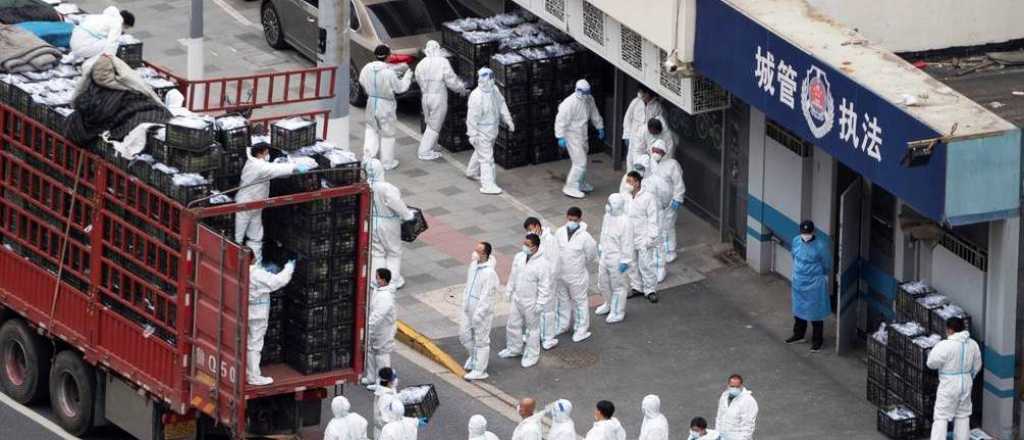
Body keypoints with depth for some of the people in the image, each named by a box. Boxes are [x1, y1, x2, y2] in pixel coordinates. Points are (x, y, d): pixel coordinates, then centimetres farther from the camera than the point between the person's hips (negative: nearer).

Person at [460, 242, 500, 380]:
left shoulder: (489, 273, -27)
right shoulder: (473, 265, -1)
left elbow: (486, 296, -25)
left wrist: (478, 315, -22)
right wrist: (464, 304, 16)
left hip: (482, 311, -8)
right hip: (469, 309, 8)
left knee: (481, 340, 6)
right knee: (464, 335, 20)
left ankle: (480, 370, 18)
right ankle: (474, 356, 45)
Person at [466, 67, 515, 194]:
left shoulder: (494, 90, -3)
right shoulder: (476, 96, -27)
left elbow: (501, 105, 12)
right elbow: (472, 117, -24)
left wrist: (508, 120, 7)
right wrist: (472, 135, -22)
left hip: (491, 130, 8)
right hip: (481, 131, -8)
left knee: (480, 152, 27)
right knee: (486, 158, -7)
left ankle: (472, 172, 48)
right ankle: (487, 185, -5)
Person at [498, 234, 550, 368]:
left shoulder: (542, 263, -22)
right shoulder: (519, 257, -2)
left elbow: (544, 285, -18)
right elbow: (513, 275, 11)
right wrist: (509, 291, 15)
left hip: (531, 302, -7)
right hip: (517, 299, 7)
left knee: (532, 328, 9)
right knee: (513, 325, 19)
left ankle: (531, 356, 23)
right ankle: (514, 349, 40)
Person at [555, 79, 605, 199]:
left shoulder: (589, 100, 0)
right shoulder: (569, 103, -24)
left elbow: (594, 114, 17)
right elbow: (561, 120, -22)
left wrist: (600, 128, 23)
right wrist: (561, 137, -24)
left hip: (582, 135, 8)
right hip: (572, 136, -8)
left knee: (582, 161, 21)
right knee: (580, 162, -11)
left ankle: (581, 184, 37)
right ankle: (570, 188, -4)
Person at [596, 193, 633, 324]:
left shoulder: (624, 222, -27)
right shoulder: (608, 216, -2)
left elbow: (627, 243, -21)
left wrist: (625, 261, -18)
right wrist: (600, 248, 22)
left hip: (616, 260, -8)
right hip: (605, 257, 8)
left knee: (617, 287, 9)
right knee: (602, 283, 23)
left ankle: (617, 312, 25)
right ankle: (608, 304, 47)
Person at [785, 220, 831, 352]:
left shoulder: (820, 247, -23)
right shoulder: (796, 241, -8)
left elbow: (827, 264, -7)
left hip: (814, 284, -5)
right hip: (799, 282, 5)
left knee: (815, 312, 6)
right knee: (798, 309, 20)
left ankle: (817, 340, 19)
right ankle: (798, 334, 39)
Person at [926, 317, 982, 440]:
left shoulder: (945, 346, -21)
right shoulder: (972, 344, -1)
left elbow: (931, 363, -13)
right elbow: (977, 366, 10)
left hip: (949, 385, -6)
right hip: (966, 384, 6)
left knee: (941, 417, 1)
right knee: (963, 416, 18)